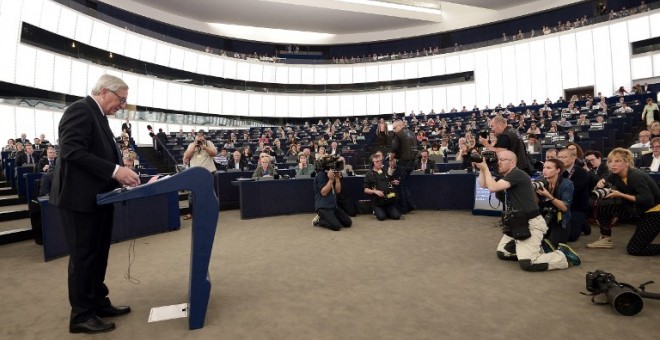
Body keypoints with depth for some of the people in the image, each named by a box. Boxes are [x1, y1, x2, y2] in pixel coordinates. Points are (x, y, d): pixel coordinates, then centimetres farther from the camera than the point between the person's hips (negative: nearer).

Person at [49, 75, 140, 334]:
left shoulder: (97, 116, 15)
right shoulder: (80, 110, -13)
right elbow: (72, 152, -24)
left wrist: (120, 174, 4)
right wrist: (115, 171, -27)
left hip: (97, 197, 9)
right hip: (80, 198, -9)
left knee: (98, 254, 16)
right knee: (83, 256, 1)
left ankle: (98, 303, 29)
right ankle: (81, 315, 16)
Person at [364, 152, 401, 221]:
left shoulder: (386, 171, 12)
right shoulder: (369, 174, -3)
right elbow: (366, 190, -4)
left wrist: (394, 183, 3)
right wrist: (375, 191, -21)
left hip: (389, 199, 4)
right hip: (377, 201, -3)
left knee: (396, 216, -11)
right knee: (382, 217, -22)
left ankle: (386, 211, 19)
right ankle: (376, 211, 12)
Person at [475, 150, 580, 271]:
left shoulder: (517, 174, -17)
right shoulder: (505, 177, 13)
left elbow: (493, 188, -26)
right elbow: (483, 184, 11)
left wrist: (485, 168, -15)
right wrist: (481, 169, -1)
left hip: (531, 224, -10)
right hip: (517, 224, 10)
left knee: (526, 263, -17)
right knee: (501, 253, 11)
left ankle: (564, 256, 4)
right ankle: (536, 250, 20)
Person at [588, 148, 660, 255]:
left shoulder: (636, 176, -26)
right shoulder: (615, 176, -4)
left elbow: (648, 200, -34)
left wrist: (621, 195, -35)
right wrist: (600, 185, -20)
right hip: (637, 209, 7)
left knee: (634, 249, -13)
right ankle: (606, 239, 8)